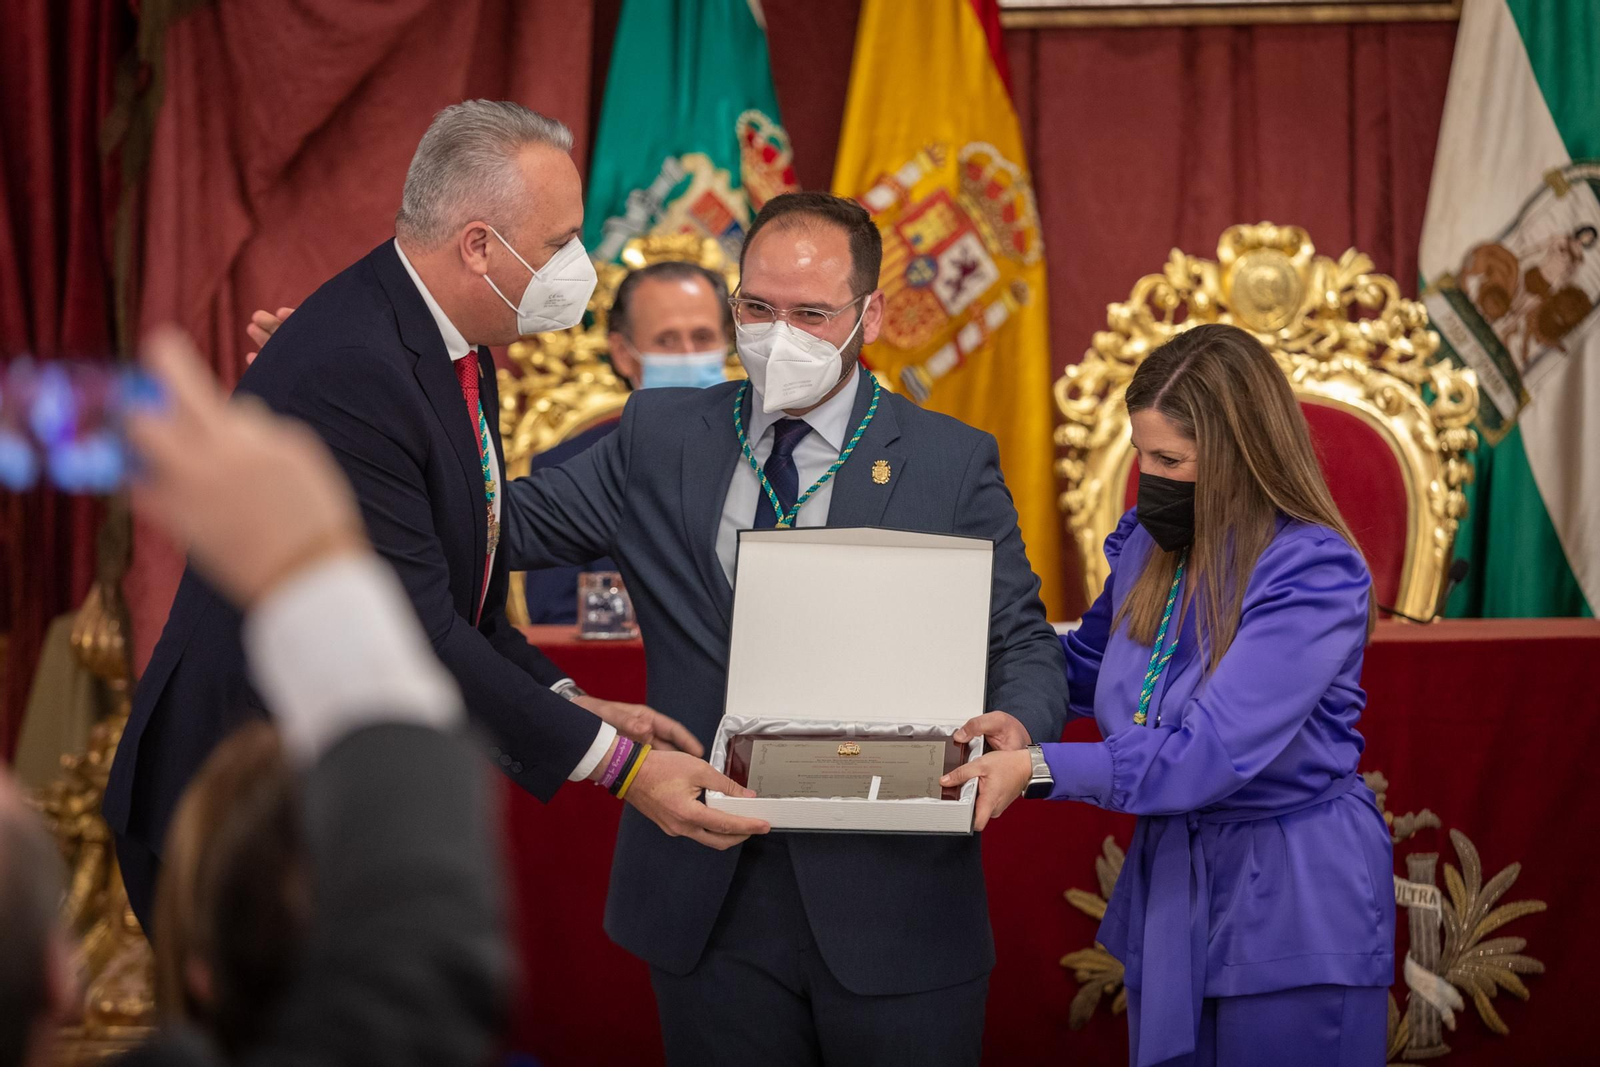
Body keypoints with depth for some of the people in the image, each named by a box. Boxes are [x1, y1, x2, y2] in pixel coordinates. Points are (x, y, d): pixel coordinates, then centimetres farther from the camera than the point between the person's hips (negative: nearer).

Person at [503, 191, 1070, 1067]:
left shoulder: (952, 464, 2)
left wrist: (1012, 733, -21)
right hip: (712, 906, 2)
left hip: (890, 906, -2)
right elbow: (503, 523, 6)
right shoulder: (659, 439, 7)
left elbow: (1024, 647, 2)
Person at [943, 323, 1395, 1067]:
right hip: (1166, 888, 7)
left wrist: (1040, 768, -28)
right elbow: (1090, 663, 24)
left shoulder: (1314, 573, -19)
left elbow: (1212, 755, -25)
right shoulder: (1147, 544, 4)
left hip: (1291, 909, -7)